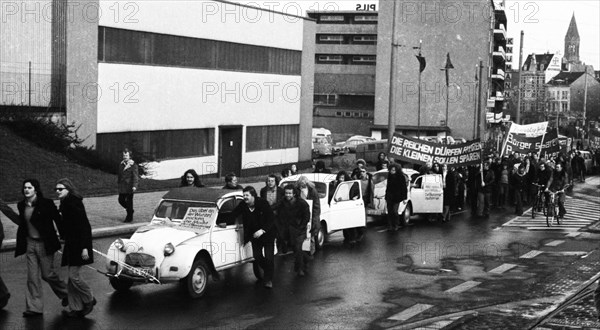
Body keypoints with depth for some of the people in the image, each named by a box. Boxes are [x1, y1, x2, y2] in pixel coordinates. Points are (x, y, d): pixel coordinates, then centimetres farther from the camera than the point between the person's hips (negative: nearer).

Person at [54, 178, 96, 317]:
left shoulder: (74, 203, -16)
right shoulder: (65, 203, 12)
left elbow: (84, 226, -20)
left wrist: (84, 247, -23)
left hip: (78, 244, -9)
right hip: (70, 245, 9)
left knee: (74, 276, -8)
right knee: (72, 277, 9)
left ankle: (89, 300, 12)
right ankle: (76, 308, 14)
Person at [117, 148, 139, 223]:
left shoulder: (133, 165, -9)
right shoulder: (121, 164, 10)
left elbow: (135, 176, -12)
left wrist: (134, 186, -19)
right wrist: (118, 182, 18)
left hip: (129, 186, -6)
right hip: (122, 186, 6)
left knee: (129, 201, -1)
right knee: (121, 200, 6)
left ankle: (129, 217, 10)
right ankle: (129, 210, 32)